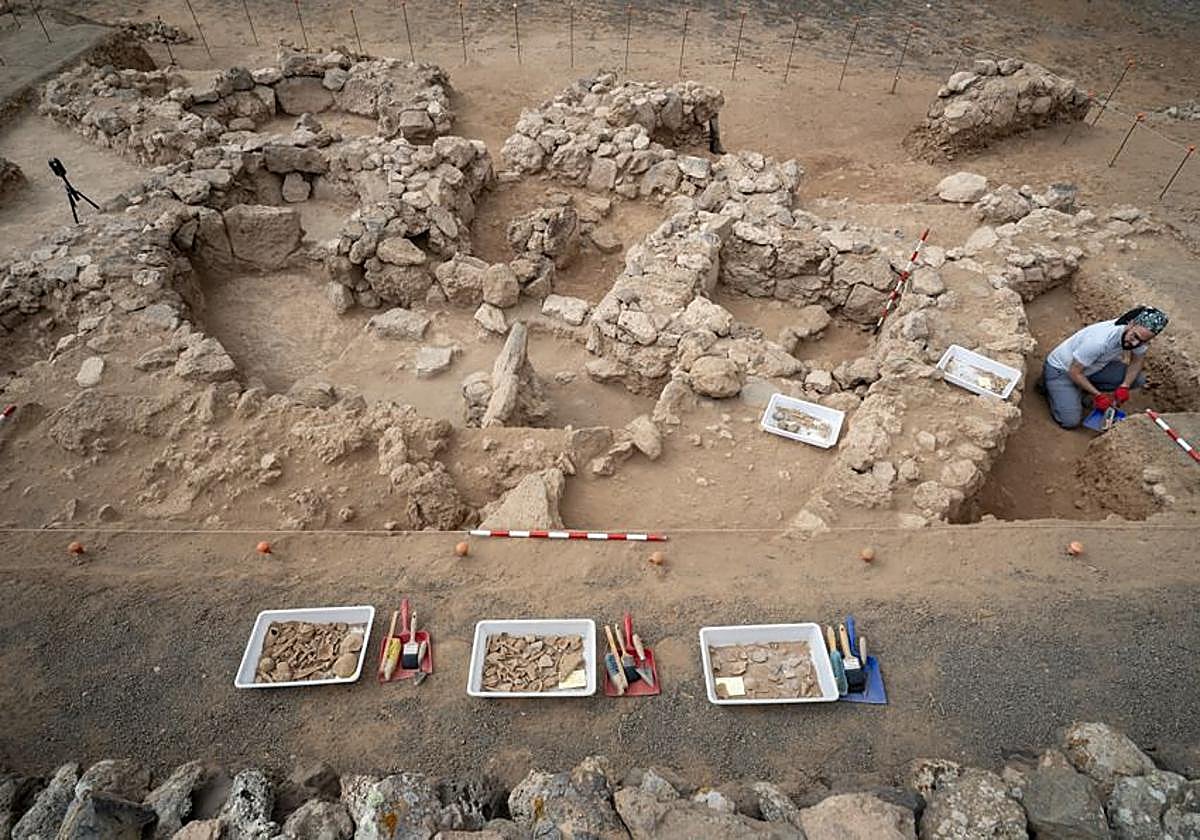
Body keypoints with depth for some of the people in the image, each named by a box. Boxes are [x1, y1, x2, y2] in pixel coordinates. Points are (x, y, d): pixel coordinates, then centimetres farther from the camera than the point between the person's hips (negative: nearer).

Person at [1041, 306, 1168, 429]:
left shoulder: (1140, 335, -18)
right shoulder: (1099, 341, -38)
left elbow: (1137, 360, 2)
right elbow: (1074, 372, -26)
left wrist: (1124, 386, -13)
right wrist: (1098, 395, -21)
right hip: (1061, 369, -7)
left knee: (1137, 379, -8)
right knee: (1071, 421, -18)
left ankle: (1082, 389, 8)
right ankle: (1049, 387, 8)